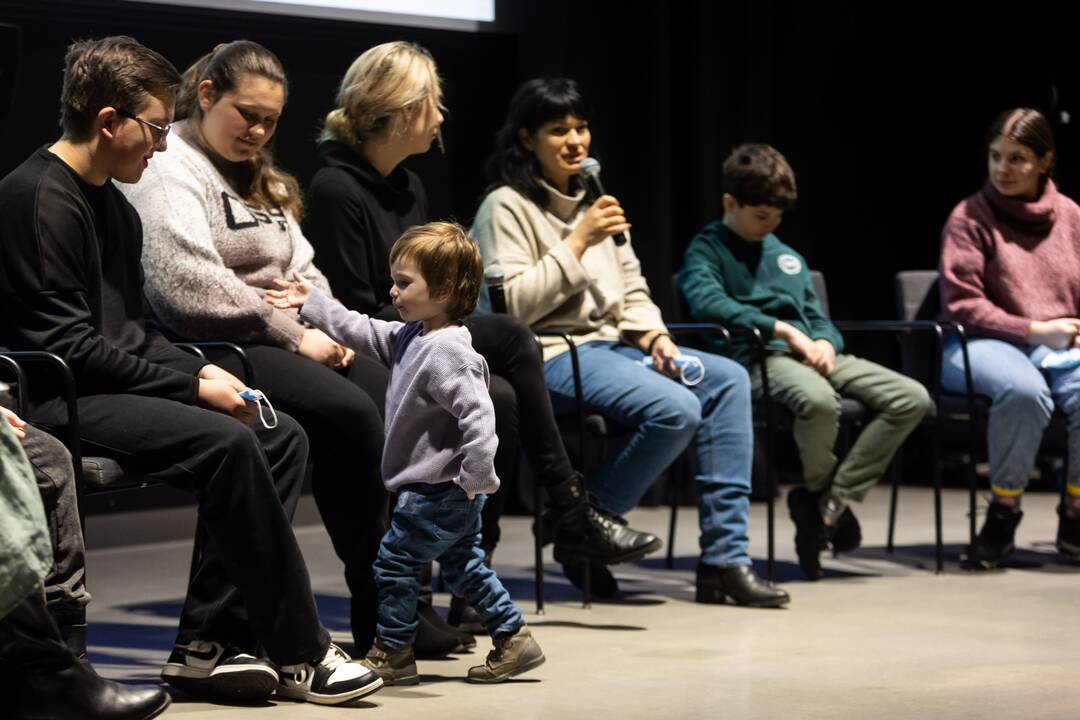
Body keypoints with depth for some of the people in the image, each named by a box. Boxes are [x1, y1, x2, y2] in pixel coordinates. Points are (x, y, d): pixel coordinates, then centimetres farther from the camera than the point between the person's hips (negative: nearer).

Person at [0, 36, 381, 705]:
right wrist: (192, 386, -16)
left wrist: (202, 371, 1)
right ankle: (299, 654, -16)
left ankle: (207, 643, -11)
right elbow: (68, 346, -18)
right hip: (55, 399, -10)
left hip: (114, 388, 10)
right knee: (227, 443, -26)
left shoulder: (115, 207, 18)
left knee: (282, 436, -4)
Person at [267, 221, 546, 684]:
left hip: (438, 491, -10)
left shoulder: (448, 353, -24)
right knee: (463, 567, 16)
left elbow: (477, 415, -30)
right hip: (451, 494, 10)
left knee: (394, 562, 0)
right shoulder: (410, 337, 7)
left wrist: (476, 477, -27)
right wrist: (311, 304, 20)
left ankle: (393, 652, 10)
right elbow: (364, 333, 19)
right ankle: (513, 640, 19)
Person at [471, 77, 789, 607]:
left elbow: (632, 291, 20)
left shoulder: (592, 203, 18)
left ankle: (723, 557, -12)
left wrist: (654, 337, 0)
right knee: (675, 408, -28)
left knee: (728, 379, -8)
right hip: (549, 356, -8)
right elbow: (511, 306, -16)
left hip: (610, 345, 8)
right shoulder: (506, 207, -5)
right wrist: (576, 244, -17)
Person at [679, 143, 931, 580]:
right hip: (757, 359, -7)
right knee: (818, 399, -41)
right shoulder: (706, 249, 6)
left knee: (911, 398, -12)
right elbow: (705, 301, -15)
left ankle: (830, 500, -14)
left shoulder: (788, 257, 29)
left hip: (810, 355, 7)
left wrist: (826, 343, 0)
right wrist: (782, 329, -20)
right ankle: (823, 491, -10)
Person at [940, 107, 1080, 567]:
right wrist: (1034, 330, -13)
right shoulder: (969, 218, 0)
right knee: (1025, 392, -39)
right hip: (982, 344, -3)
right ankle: (1003, 512, -16)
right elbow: (962, 304, -7)